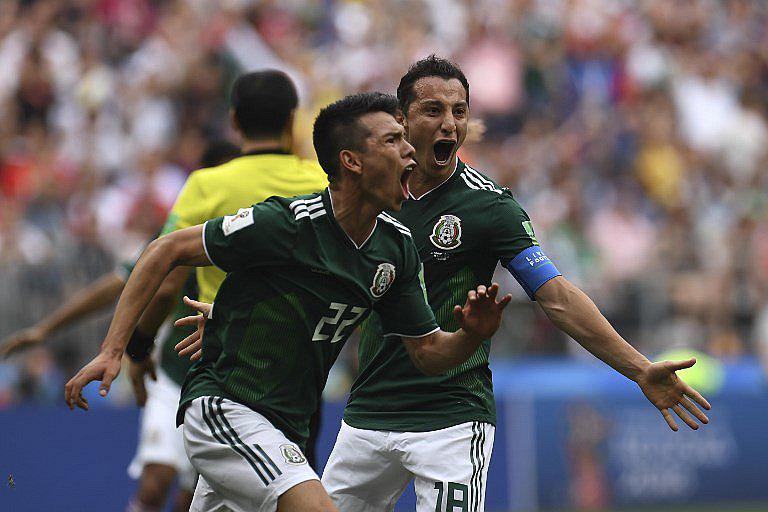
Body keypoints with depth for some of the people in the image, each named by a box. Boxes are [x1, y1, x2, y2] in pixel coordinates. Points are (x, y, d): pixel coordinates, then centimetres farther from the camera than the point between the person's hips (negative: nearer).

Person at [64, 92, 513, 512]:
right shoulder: (287, 221, -17)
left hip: (283, 430, 9)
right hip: (222, 407, -8)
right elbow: (169, 250, -10)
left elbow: (428, 351, 11)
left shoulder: (397, 246, 4)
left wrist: (471, 335, -12)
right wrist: (112, 350, -14)